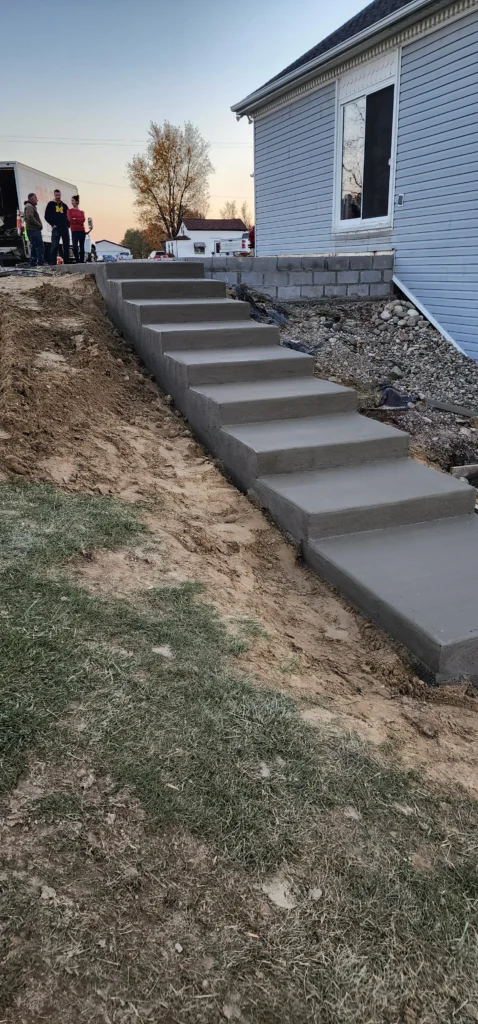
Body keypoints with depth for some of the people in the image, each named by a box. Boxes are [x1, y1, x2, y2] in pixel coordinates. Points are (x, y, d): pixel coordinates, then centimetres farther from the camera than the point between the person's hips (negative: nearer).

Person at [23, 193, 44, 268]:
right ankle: (40, 264, -20)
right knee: (40, 248, -15)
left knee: (34, 248, 12)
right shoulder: (29, 207, -10)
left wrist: (39, 225, 10)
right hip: (34, 230, -11)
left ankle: (33, 264, 14)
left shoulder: (31, 206, 23)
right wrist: (39, 225, -15)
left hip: (34, 230, 11)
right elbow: (30, 218, -22)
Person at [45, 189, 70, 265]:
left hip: (65, 228, 5)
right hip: (56, 228, -5)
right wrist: (52, 224, -5)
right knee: (55, 246, -12)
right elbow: (47, 216, 3)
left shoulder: (64, 205, 17)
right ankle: (53, 263, -14)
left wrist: (68, 225, 7)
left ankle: (67, 262, 10)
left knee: (66, 246, 5)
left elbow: (67, 216, 22)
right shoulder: (51, 204, 6)